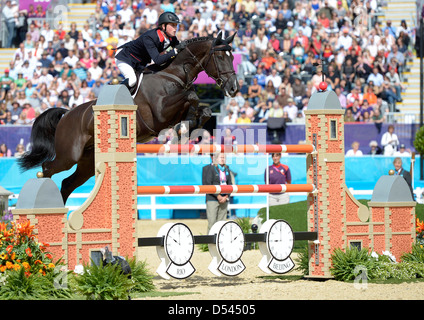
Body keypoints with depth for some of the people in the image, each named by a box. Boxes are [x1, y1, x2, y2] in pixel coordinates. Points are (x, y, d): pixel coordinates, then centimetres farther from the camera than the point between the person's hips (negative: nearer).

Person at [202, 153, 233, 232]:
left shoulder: (226, 169, 12)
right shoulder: (210, 169, -3)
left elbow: (230, 183, 12)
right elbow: (207, 185, -9)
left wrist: (226, 196, -3)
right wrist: (218, 196, -14)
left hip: (224, 200, 5)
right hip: (212, 199, -5)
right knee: (212, 222, -10)